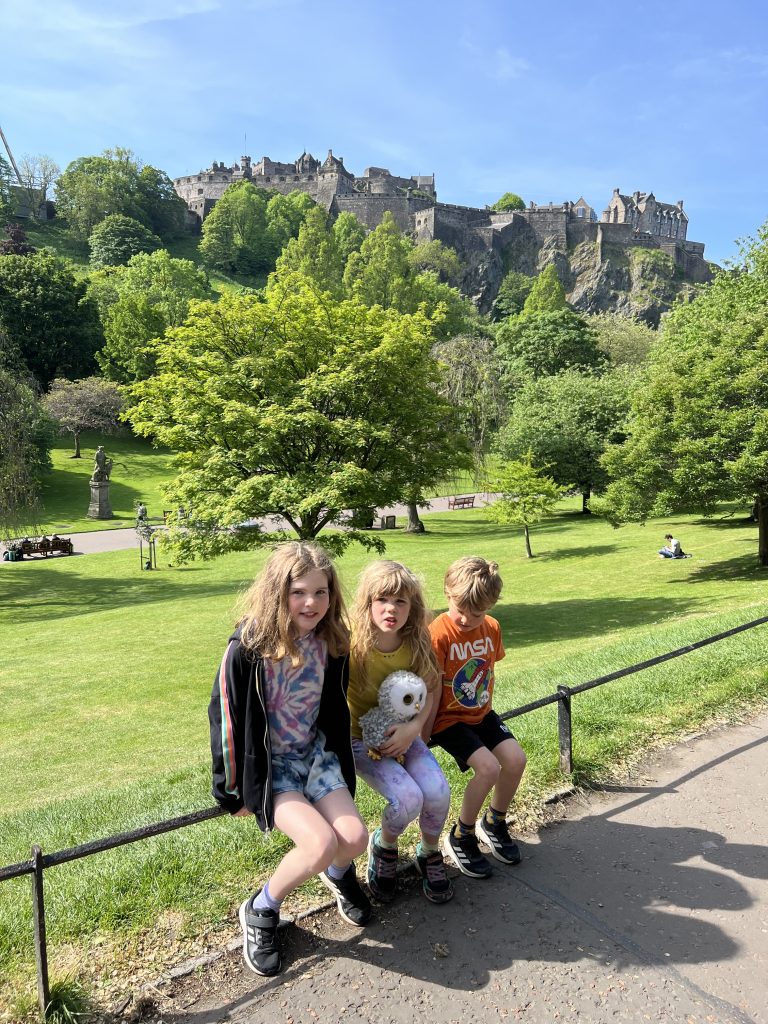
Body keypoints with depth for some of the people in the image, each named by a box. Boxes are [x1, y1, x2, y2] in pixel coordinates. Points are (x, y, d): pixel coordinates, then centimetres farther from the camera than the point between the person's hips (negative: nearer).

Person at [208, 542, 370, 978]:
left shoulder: (331, 642, -7)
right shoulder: (248, 648, -24)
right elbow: (227, 718, -14)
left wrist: (341, 764, 19)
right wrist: (233, 790, -5)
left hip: (315, 753, 5)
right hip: (267, 765, -5)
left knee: (354, 838, -12)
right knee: (321, 844, -23)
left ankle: (339, 871, 27)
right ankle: (261, 911, 6)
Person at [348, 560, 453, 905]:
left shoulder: (416, 642, -10)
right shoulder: (350, 641, -24)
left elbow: (428, 692, 1)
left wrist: (414, 727, -15)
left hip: (401, 733, 4)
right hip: (359, 736, -3)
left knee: (438, 792, -18)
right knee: (407, 798, -24)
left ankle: (429, 853, 16)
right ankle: (382, 847, 12)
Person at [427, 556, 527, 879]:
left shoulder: (491, 628, -3)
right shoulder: (439, 634, -23)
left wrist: (485, 707, 15)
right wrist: (425, 732, -17)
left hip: (481, 713, 6)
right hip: (449, 718, -6)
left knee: (516, 759, -11)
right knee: (487, 767, -23)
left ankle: (494, 823, 18)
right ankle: (461, 838, 2)